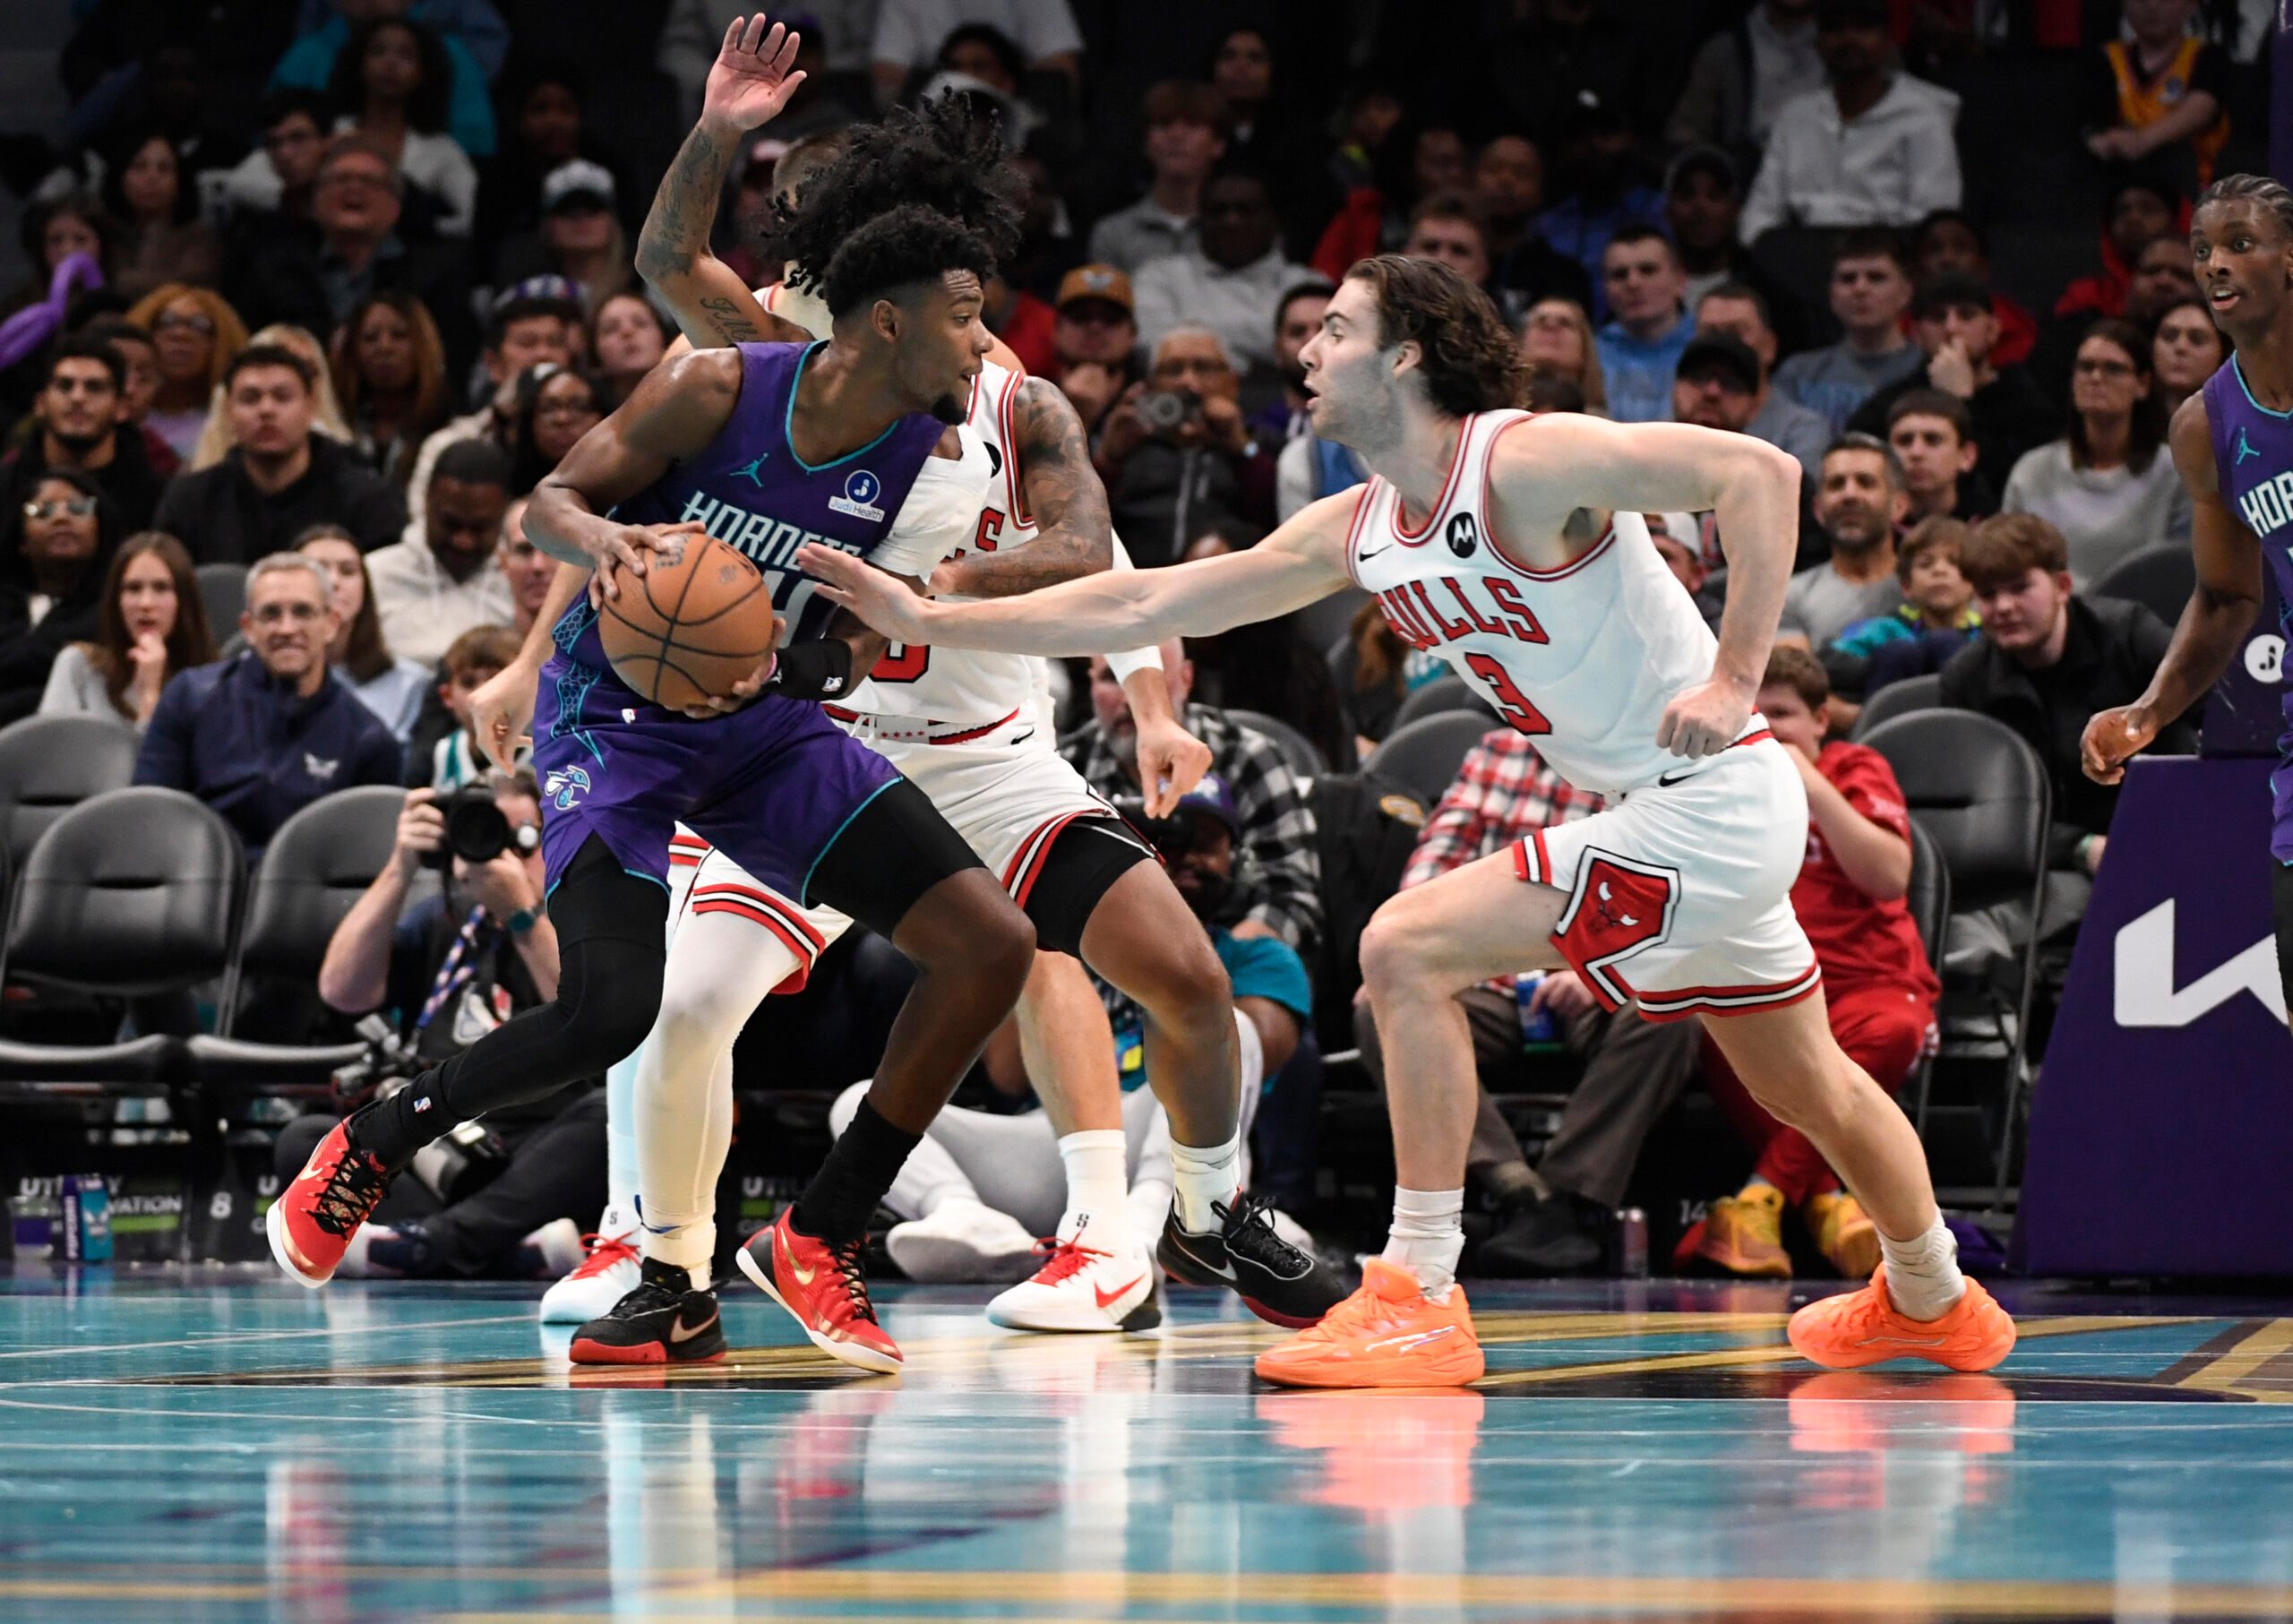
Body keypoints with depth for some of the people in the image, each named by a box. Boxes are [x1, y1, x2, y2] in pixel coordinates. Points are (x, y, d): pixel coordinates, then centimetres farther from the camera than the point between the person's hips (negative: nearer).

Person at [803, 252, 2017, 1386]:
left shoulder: (1523, 464, -18)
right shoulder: (1358, 533, 7)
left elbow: (1757, 471, -24)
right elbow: (1145, 605, 10)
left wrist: (1733, 677, -28)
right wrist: (928, 619, 7)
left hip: (1713, 804, -9)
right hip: (1664, 813, 9)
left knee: (1407, 950, -16)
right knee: (1798, 1078, 26)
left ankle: (1418, 1302, -14)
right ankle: (1932, 1302, 48)